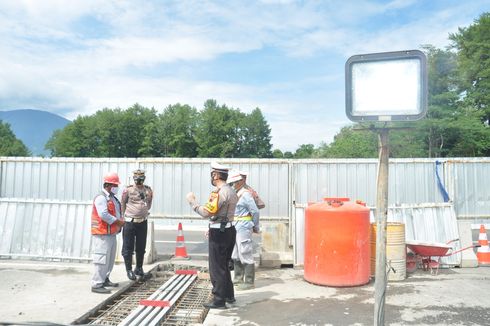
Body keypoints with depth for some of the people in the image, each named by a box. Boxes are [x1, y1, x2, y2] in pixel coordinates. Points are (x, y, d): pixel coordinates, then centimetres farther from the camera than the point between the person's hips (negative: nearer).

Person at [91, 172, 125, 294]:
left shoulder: (113, 198, 18)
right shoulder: (101, 198, -14)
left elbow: (118, 212, 24)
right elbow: (104, 215, -25)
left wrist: (121, 221, 3)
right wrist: (118, 222, -17)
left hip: (112, 234, 10)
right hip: (102, 234, -10)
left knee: (110, 259, 18)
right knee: (102, 259, -8)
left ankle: (105, 279, 31)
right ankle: (96, 285, -2)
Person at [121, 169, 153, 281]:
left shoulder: (148, 190, 5)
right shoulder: (128, 190, -5)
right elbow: (123, 204, 4)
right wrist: (123, 217, 5)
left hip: (143, 222, 4)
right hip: (130, 222, -3)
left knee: (141, 247, 12)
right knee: (128, 247, 2)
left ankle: (139, 269, 27)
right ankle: (129, 270, 15)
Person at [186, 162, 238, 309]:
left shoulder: (219, 192, -19)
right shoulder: (231, 191, 12)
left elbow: (206, 212, -23)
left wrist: (192, 200, -11)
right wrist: (213, 229, 19)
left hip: (219, 233, -10)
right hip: (229, 230, 10)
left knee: (217, 267, 1)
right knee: (224, 265, 21)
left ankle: (219, 300, 10)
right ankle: (229, 295, 30)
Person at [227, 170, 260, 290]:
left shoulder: (245, 194, -13)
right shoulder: (235, 194, 13)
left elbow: (255, 211, -14)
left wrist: (255, 227, -4)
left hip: (244, 228, -9)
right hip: (235, 228, 9)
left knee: (246, 255, -2)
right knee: (235, 255, 17)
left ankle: (249, 282, 7)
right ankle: (238, 279, 30)